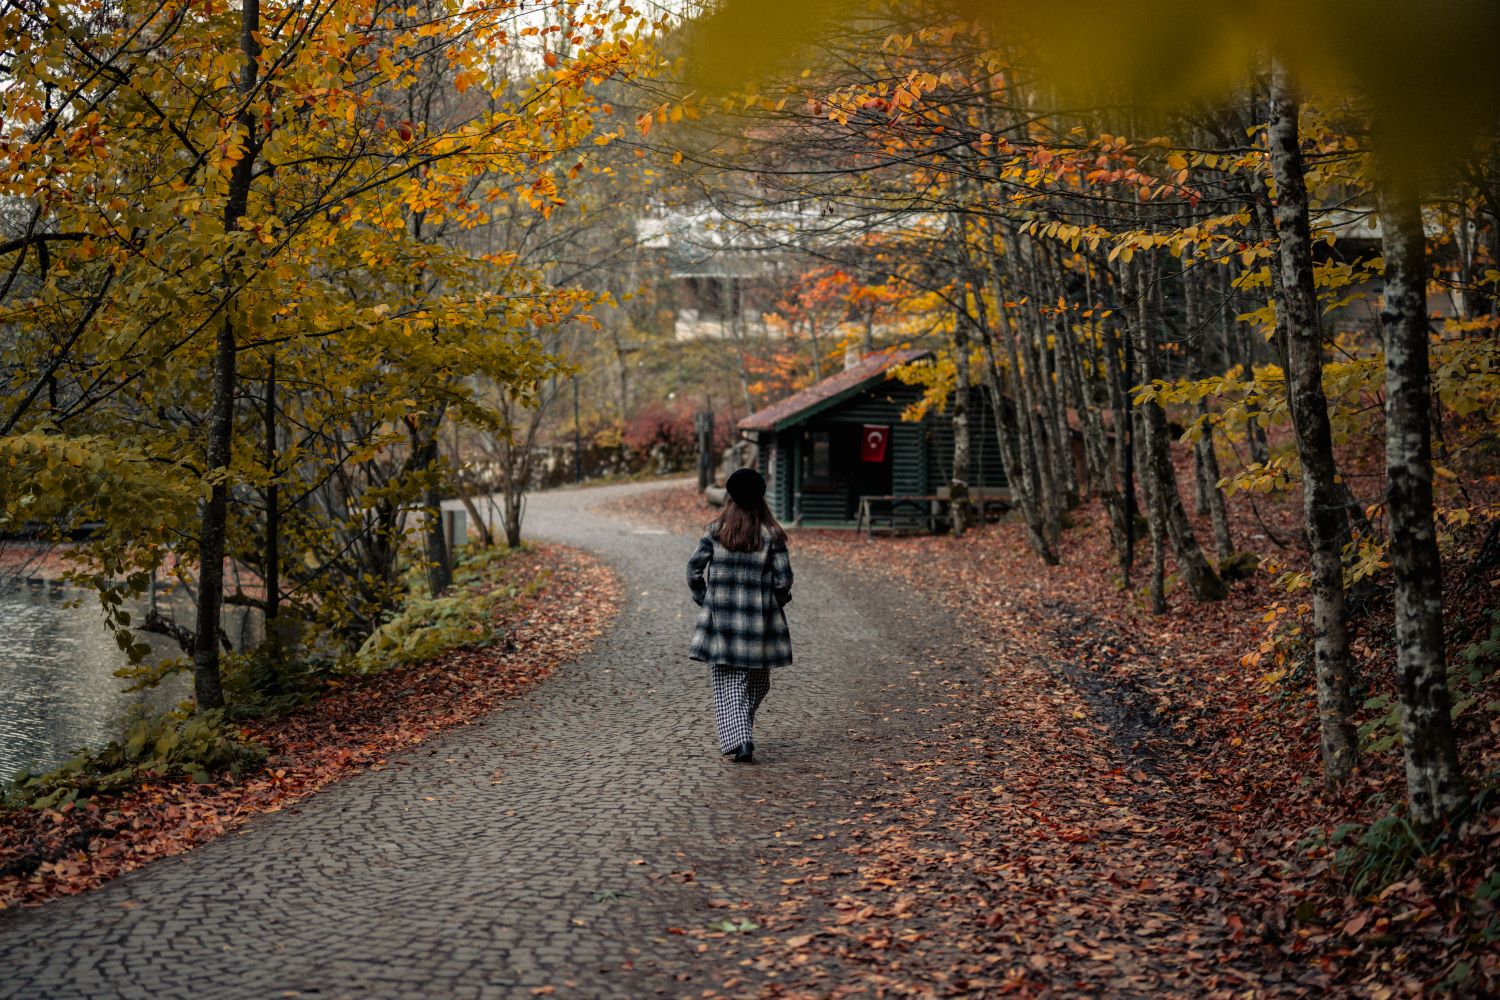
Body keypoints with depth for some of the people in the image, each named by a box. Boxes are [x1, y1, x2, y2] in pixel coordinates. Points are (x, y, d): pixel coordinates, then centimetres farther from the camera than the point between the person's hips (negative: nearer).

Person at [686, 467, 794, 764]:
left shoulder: (715, 532, -2)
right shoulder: (772, 535, -4)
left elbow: (694, 570, -4)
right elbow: (783, 580, -6)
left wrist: (703, 598, 11)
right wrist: (777, 602, 12)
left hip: (720, 619, 0)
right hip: (759, 622, 0)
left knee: (727, 683, 5)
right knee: (757, 682, 17)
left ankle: (736, 741, -8)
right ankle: (741, 736, 21)